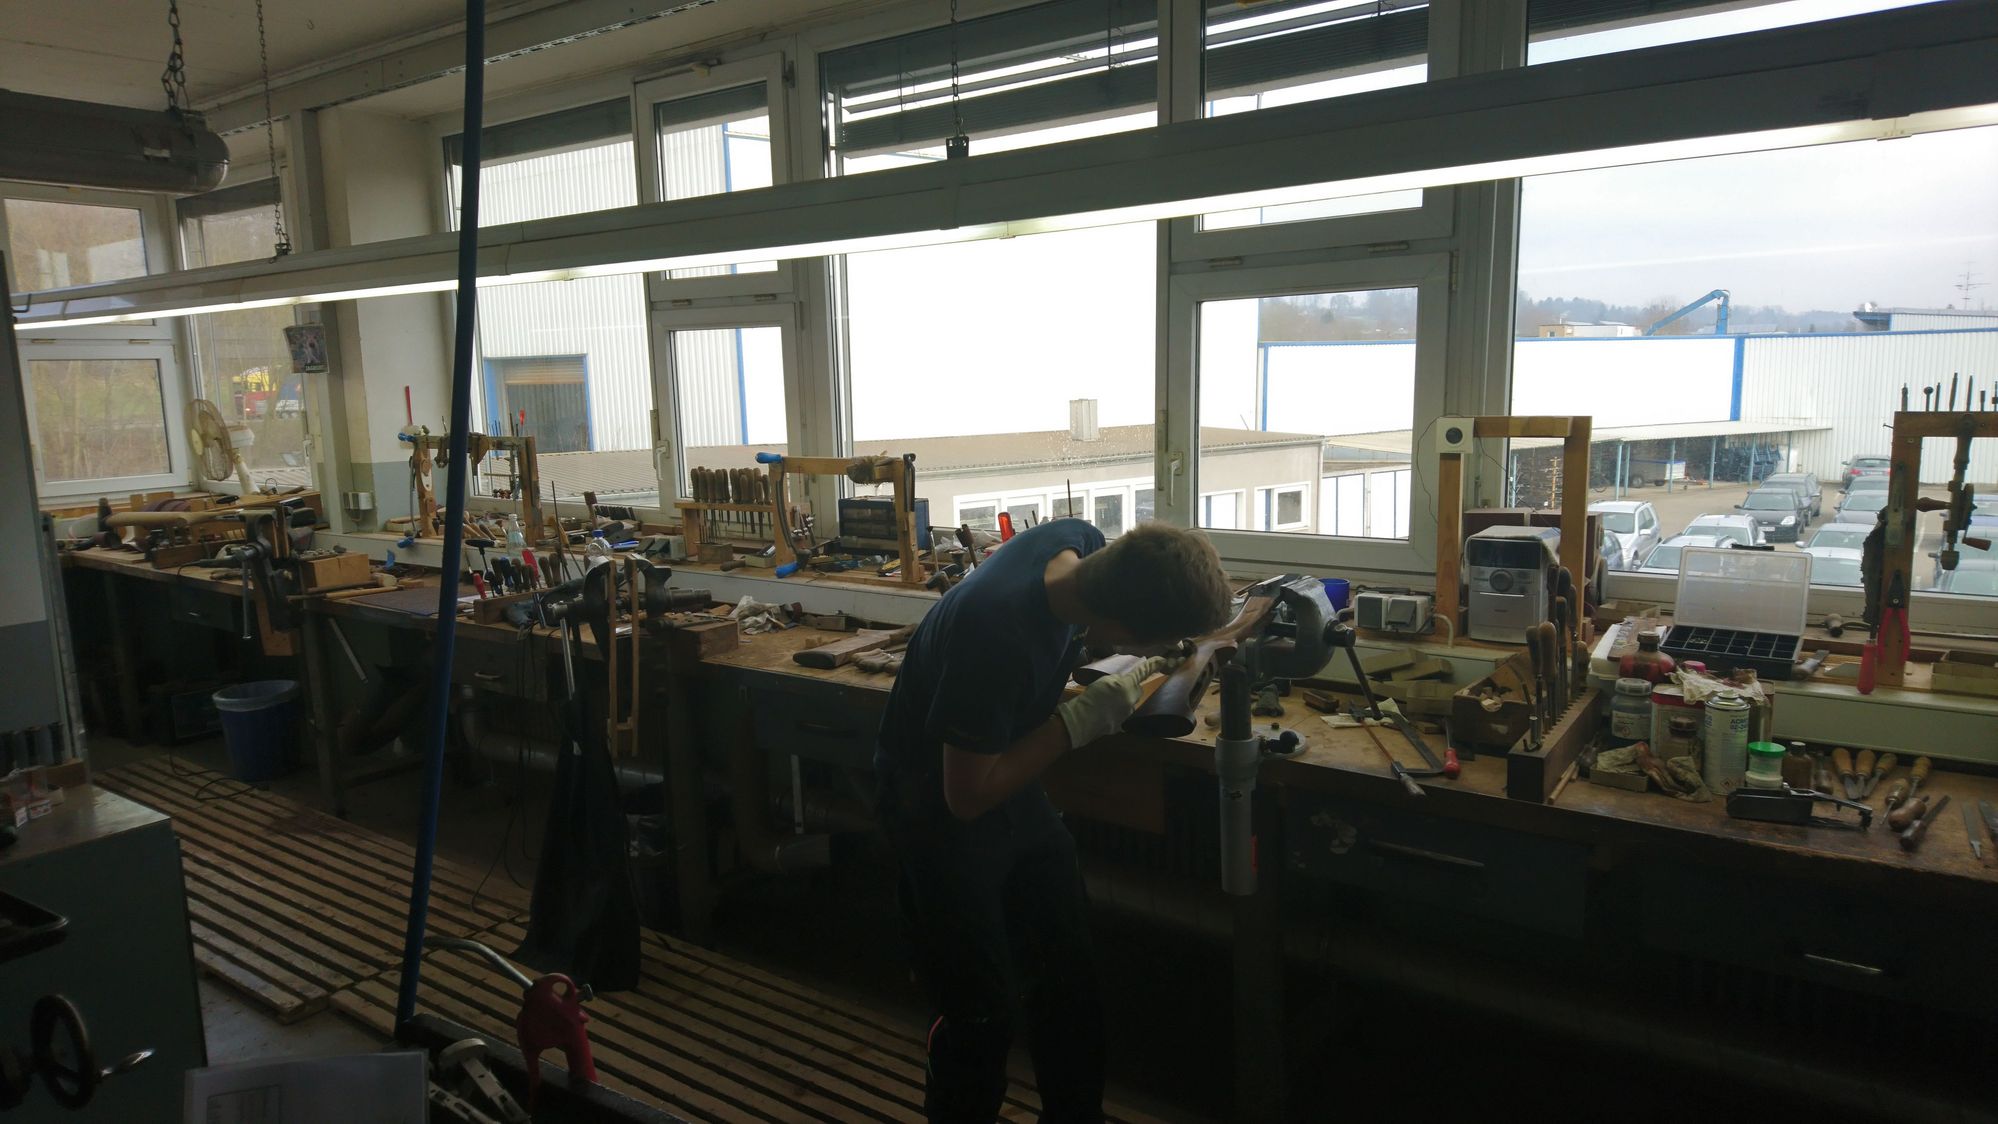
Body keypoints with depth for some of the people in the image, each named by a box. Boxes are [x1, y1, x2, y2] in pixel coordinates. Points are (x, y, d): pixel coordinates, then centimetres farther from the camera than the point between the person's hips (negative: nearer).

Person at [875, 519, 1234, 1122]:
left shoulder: (1082, 542, -18)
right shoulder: (997, 636, -40)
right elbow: (968, 796, -28)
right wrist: (1084, 718, -26)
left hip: (1016, 788, 7)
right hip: (941, 806, -7)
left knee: (1069, 983, 16)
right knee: (980, 1017, 3)